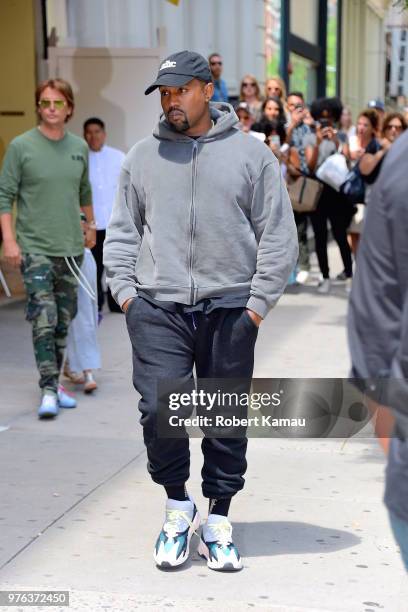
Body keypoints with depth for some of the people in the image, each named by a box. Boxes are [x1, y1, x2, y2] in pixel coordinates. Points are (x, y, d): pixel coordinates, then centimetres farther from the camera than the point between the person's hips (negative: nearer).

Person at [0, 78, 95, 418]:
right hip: (35, 248, -4)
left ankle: (55, 383, 20)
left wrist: (90, 225, 29)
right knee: (44, 320, -10)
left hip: (71, 248, 4)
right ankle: (48, 390, -5)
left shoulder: (80, 147, 7)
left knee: (64, 321, 9)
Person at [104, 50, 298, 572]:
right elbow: (121, 231, 14)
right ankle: (177, 504, 16)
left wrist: (257, 303, -3)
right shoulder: (143, 156, 10)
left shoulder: (251, 154, 4)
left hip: (229, 309, -1)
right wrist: (125, 290, 2)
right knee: (159, 410, -8)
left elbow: (279, 237, 3)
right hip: (157, 308, 1)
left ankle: (218, 521, 20)